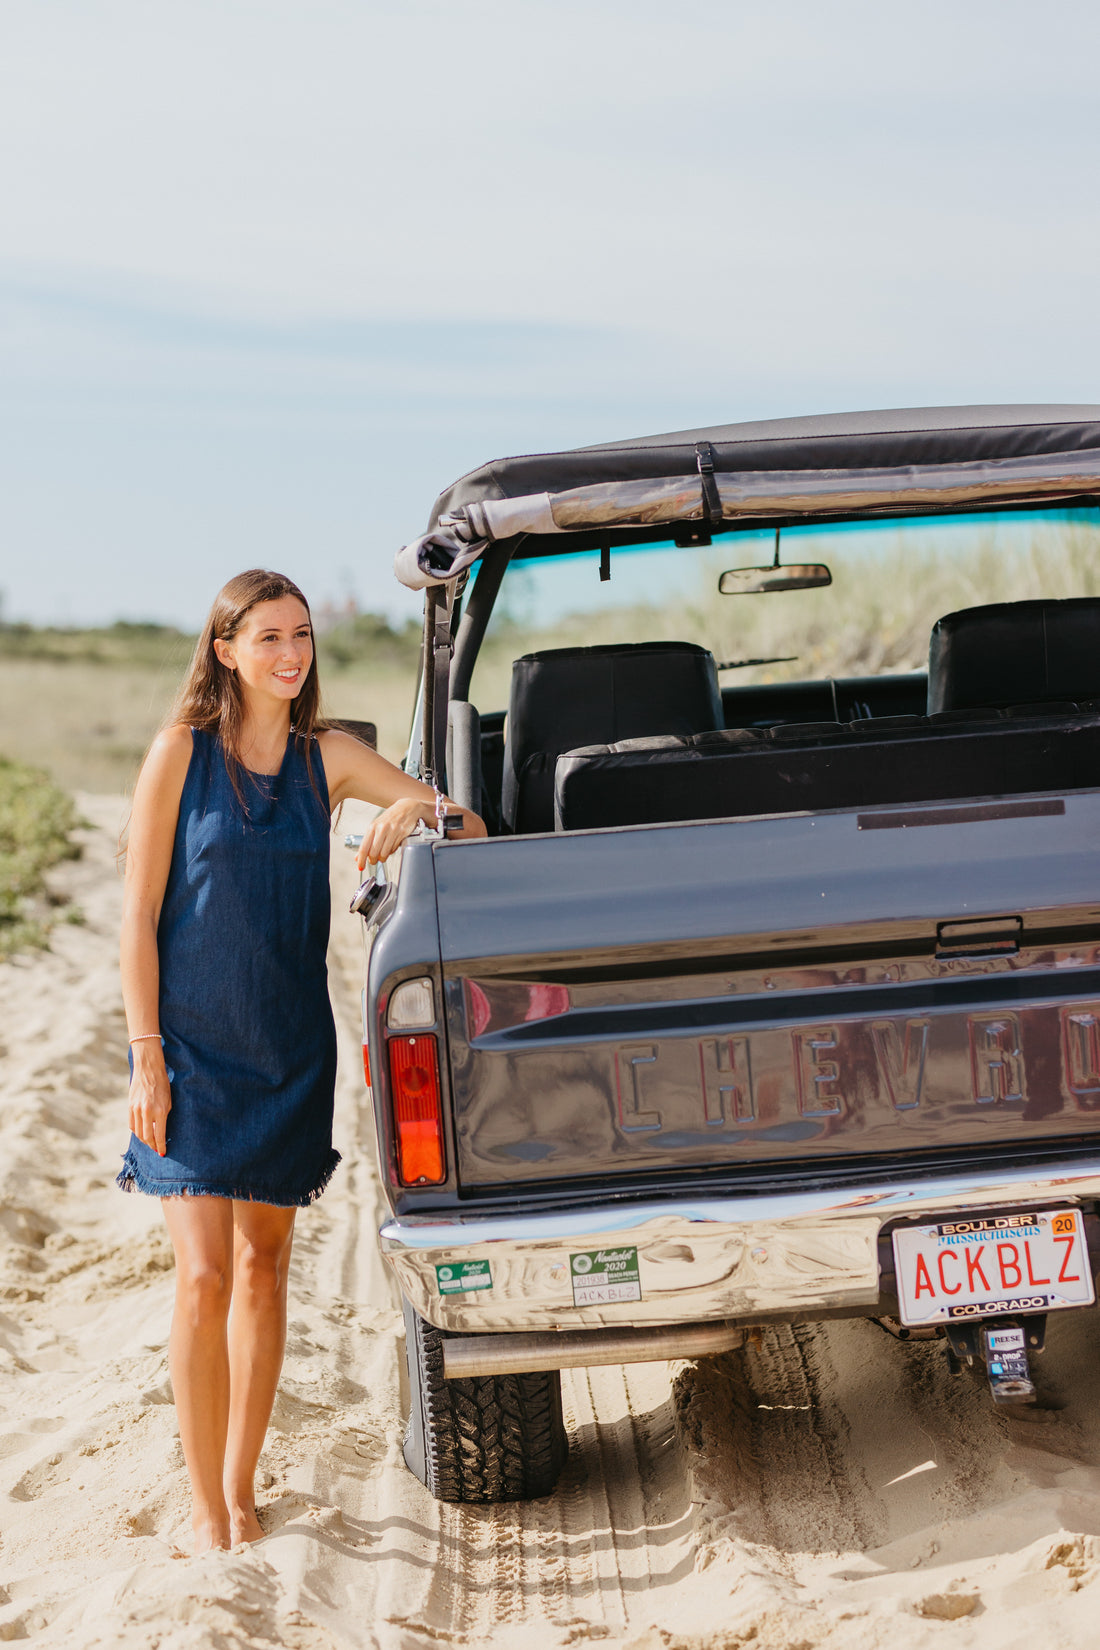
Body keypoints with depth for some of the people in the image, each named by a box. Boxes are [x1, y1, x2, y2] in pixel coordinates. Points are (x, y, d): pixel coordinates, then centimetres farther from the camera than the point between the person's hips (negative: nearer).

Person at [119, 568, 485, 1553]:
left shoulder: (327, 760, 3)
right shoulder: (183, 752, -6)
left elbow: (472, 828, 5)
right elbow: (138, 915, -6)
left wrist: (420, 807, -18)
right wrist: (146, 1054, -11)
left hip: (291, 1054, 3)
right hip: (191, 1050, -3)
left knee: (263, 1268, 10)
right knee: (204, 1277, -9)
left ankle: (242, 1490, 23)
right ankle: (206, 1510, 2)